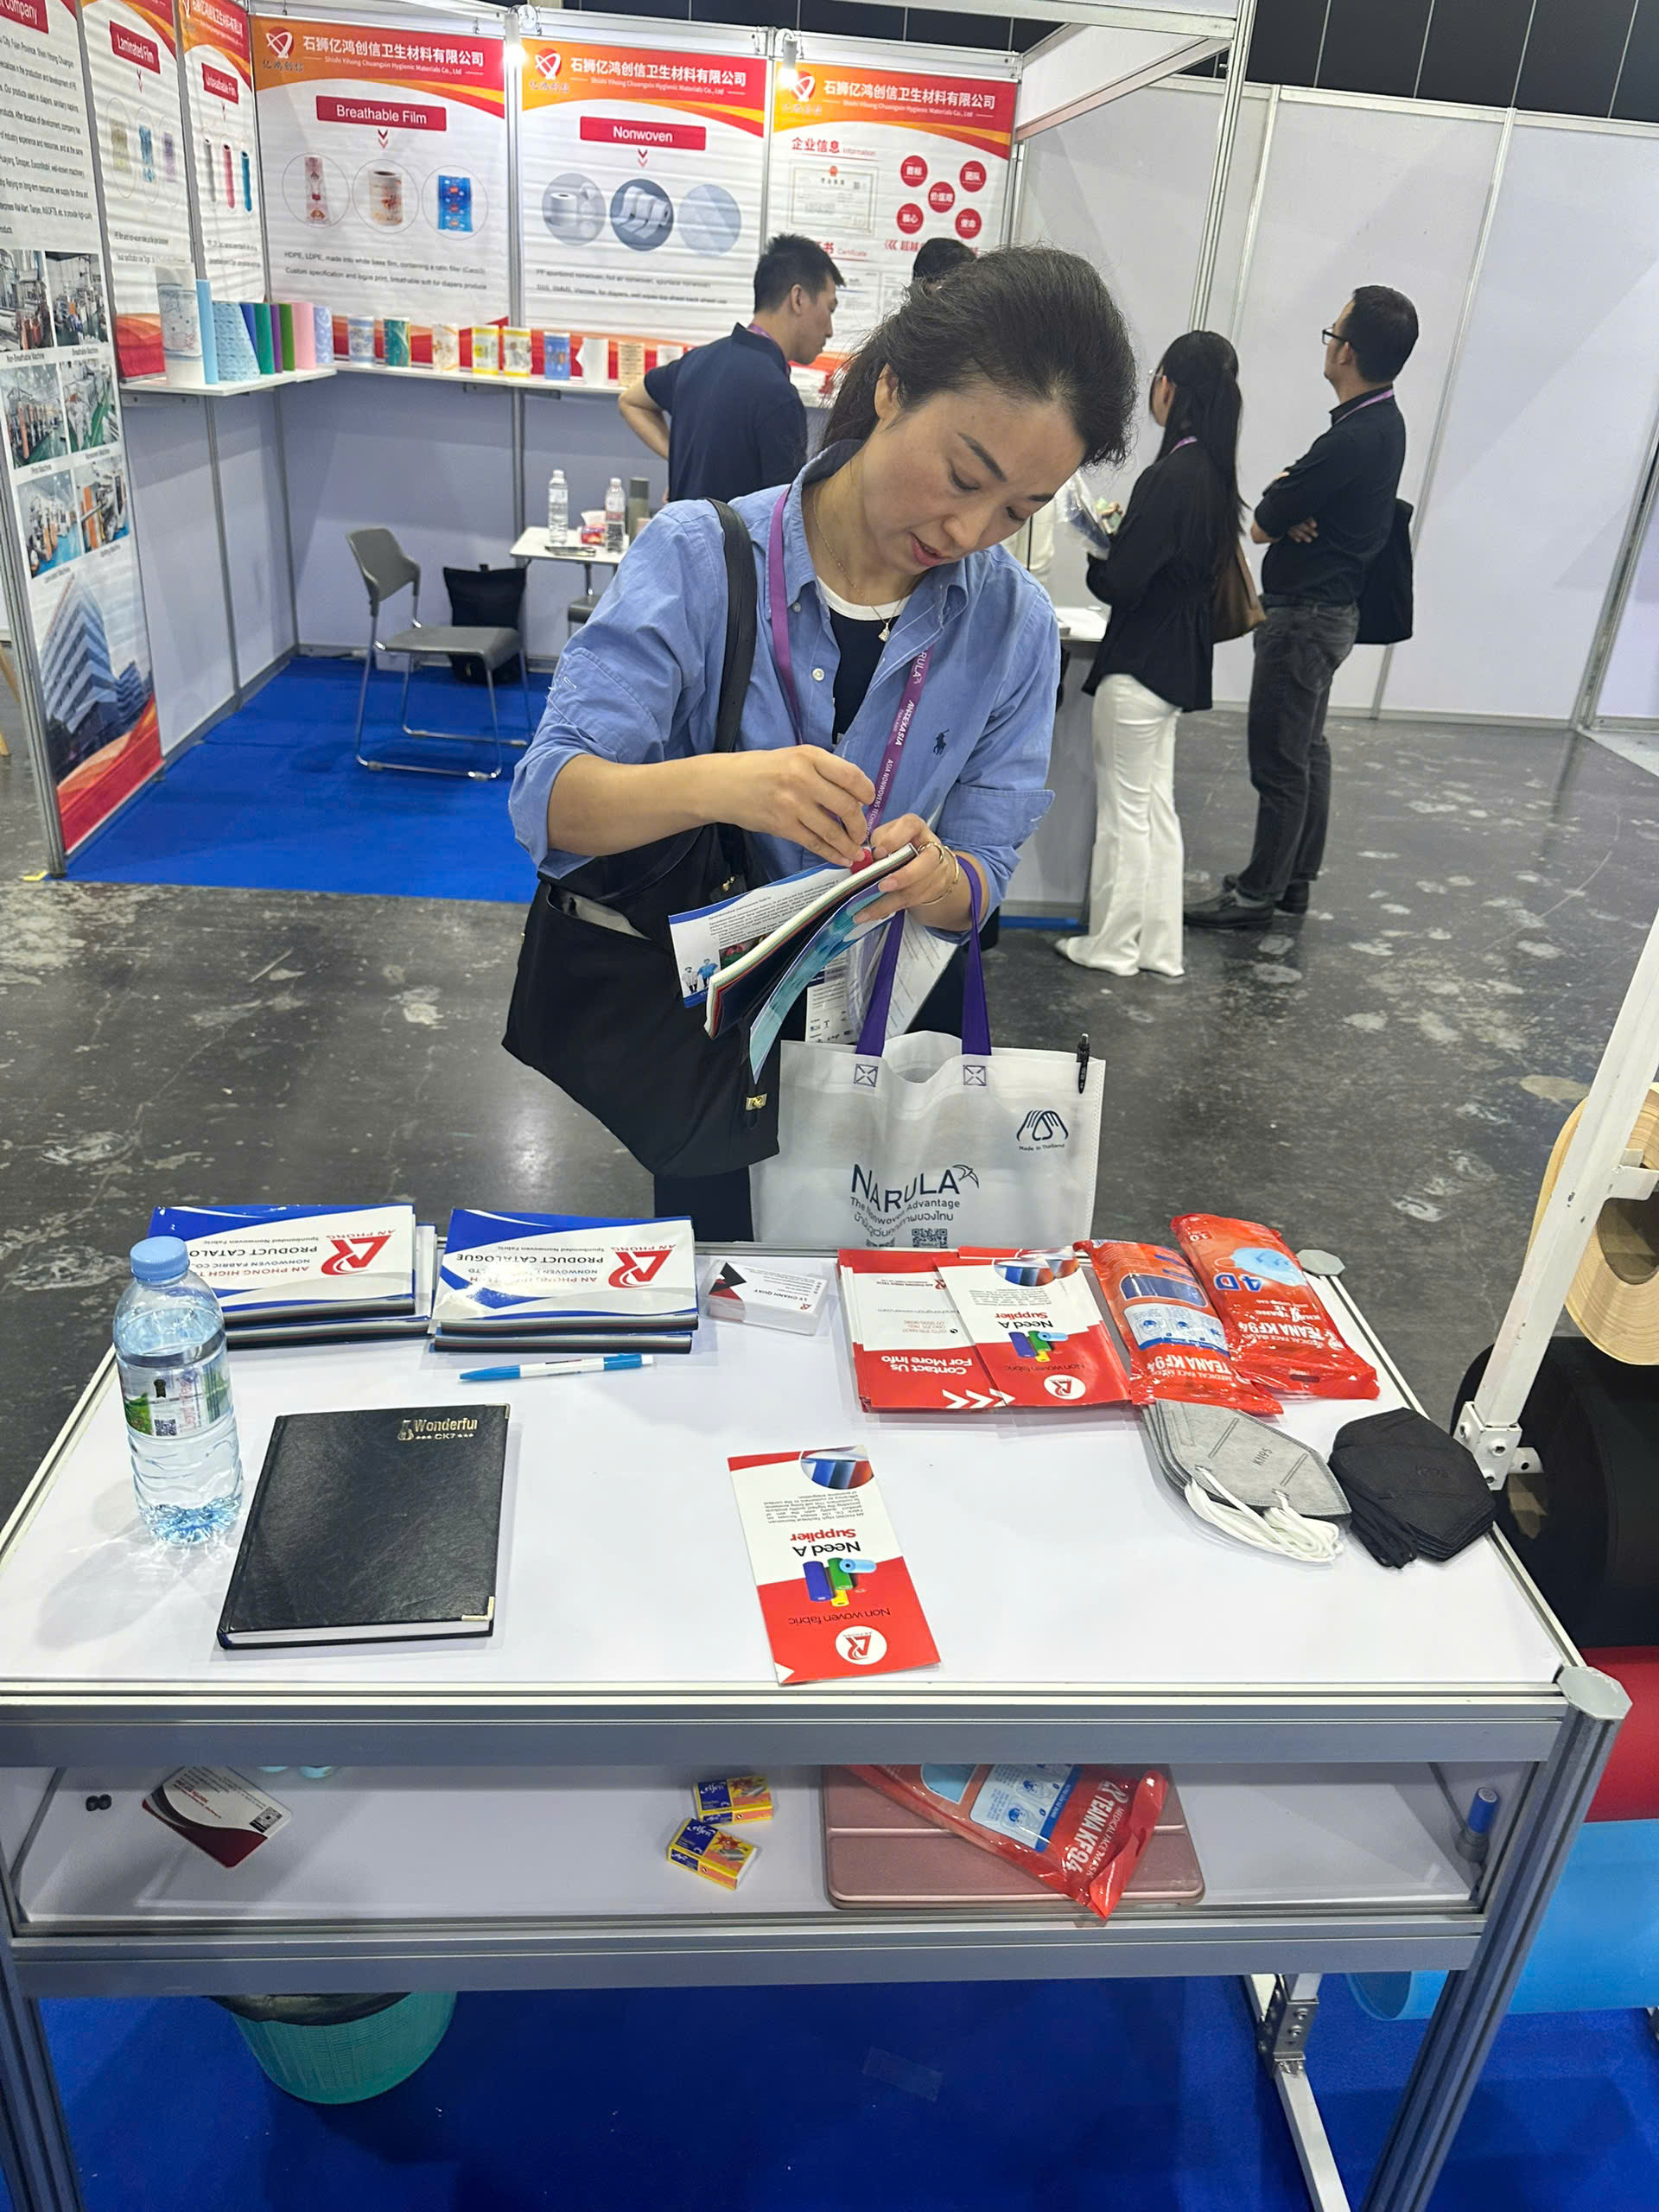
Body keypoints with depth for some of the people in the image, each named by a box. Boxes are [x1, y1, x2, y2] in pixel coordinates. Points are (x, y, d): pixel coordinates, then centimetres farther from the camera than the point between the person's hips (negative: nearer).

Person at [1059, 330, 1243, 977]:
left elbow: (1120, 583, -21)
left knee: (1124, 808, 3)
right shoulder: (1214, 471, 7)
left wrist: (1096, 555, -1)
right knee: (1156, 806, 15)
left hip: (1141, 662, -9)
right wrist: (1124, 530, 8)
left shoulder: (1173, 474, -20)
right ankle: (1158, 945, 23)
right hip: (1178, 661, 9)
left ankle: (1112, 944, 14)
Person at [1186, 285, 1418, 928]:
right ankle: (1295, 876, 27)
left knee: (1280, 759, -3)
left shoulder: (1351, 442, -24)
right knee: (1307, 747, 16)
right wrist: (1289, 498, -11)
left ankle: (1258, 893, 5)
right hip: (1329, 608, 10)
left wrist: (1280, 509, 2)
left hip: (1305, 616, -10)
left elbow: (1260, 526, -19)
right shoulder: (1382, 421, 7)